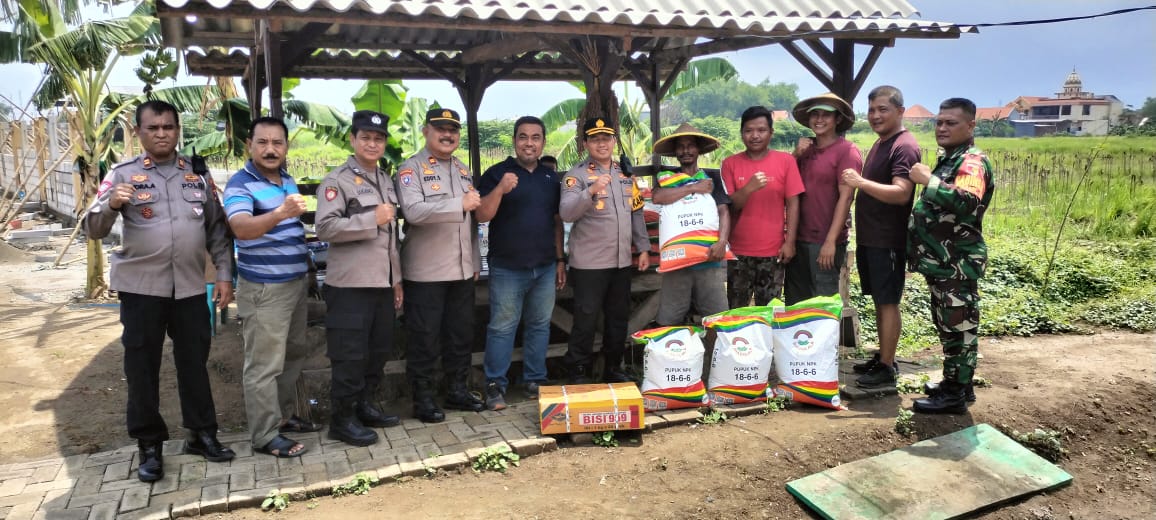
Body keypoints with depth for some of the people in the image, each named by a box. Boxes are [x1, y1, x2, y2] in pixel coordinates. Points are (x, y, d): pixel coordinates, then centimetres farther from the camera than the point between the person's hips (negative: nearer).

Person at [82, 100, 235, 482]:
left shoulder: (198, 174, 8)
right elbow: (93, 230, -6)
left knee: (194, 362, 10)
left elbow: (217, 228, 10)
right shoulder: (123, 174, 0)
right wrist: (111, 205, -27)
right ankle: (149, 445, 18)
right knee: (142, 367, 6)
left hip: (191, 287, 2)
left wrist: (224, 274, 3)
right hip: (141, 287, -2)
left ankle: (203, 434, 23)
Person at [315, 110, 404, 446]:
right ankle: (342, 420, 9)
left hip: (382, 283, 8)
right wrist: (372, 219, -19)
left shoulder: (385, 181, 17)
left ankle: (366, 407, 28)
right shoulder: (337, 180, -7)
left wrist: (397, 279, 17)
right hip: (350, 285, -7)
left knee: (378, 350, 14)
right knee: (350, 354, -2)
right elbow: (325, 227, -19)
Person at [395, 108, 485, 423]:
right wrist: (460, 203, -23)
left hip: (462, 270, 6)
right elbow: (413, 211, -23)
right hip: (426, 272, -6)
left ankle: (459, 390, 27)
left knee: (461, 334, 14)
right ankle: (423, 399, 14)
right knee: (424, 337, 2)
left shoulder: (464, 171, 15)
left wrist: (475, 262, 16)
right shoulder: (411, 169, -6)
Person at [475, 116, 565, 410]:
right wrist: (500, 189, -26)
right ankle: (495, 386, 9)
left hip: (545, 267, 5)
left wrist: (560, 260, 13)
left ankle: (535, 381, 22)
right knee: (502, 328, -1)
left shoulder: (550, 177, 13)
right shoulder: (497, 173, -3)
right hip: (507, 268, -4)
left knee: (540, 326, 11)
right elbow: (481, 216, -10)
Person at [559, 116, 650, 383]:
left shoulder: (625, 173, 12)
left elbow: (636, 213, 17)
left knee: (619, 318, 14)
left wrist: (643, 248, 12)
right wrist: (591, 191, -35)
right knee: (586, 319, 0)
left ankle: (613, 368, 29)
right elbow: (566, 213, -21)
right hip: (589, 263, -6)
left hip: (621, 261, 6)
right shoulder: (576, 175, -7)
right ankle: (578, 373, 13)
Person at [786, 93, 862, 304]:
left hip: (825, 241, -6)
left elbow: (845, 197, -13)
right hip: (798, 238, 6)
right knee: (795, 302, 13)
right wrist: (795, 156, -3)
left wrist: (830, 241, -19)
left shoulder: (846, 151, -8)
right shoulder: (805, 149, 11)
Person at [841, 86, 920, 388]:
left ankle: (887, 367, 3)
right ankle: (882, 357, 25)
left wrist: (861, 183, -32)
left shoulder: (904, 147, -14)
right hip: (870, 237, 9)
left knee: (888, 302, -4)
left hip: (888, 241, -9)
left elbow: (902, 193, -26)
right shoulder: (880, 144, 16)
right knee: (879, 300, 15)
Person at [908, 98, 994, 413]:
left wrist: (928, 180, -29)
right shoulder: (948, 159, 17)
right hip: (942, 262, 10)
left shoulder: (972, 162, -16)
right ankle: (953, 382, 29)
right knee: (948, 326, 18)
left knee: (960, 327, -2)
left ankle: (957, 394, 6)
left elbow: (967, 203, -36)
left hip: (957, 265, -10)